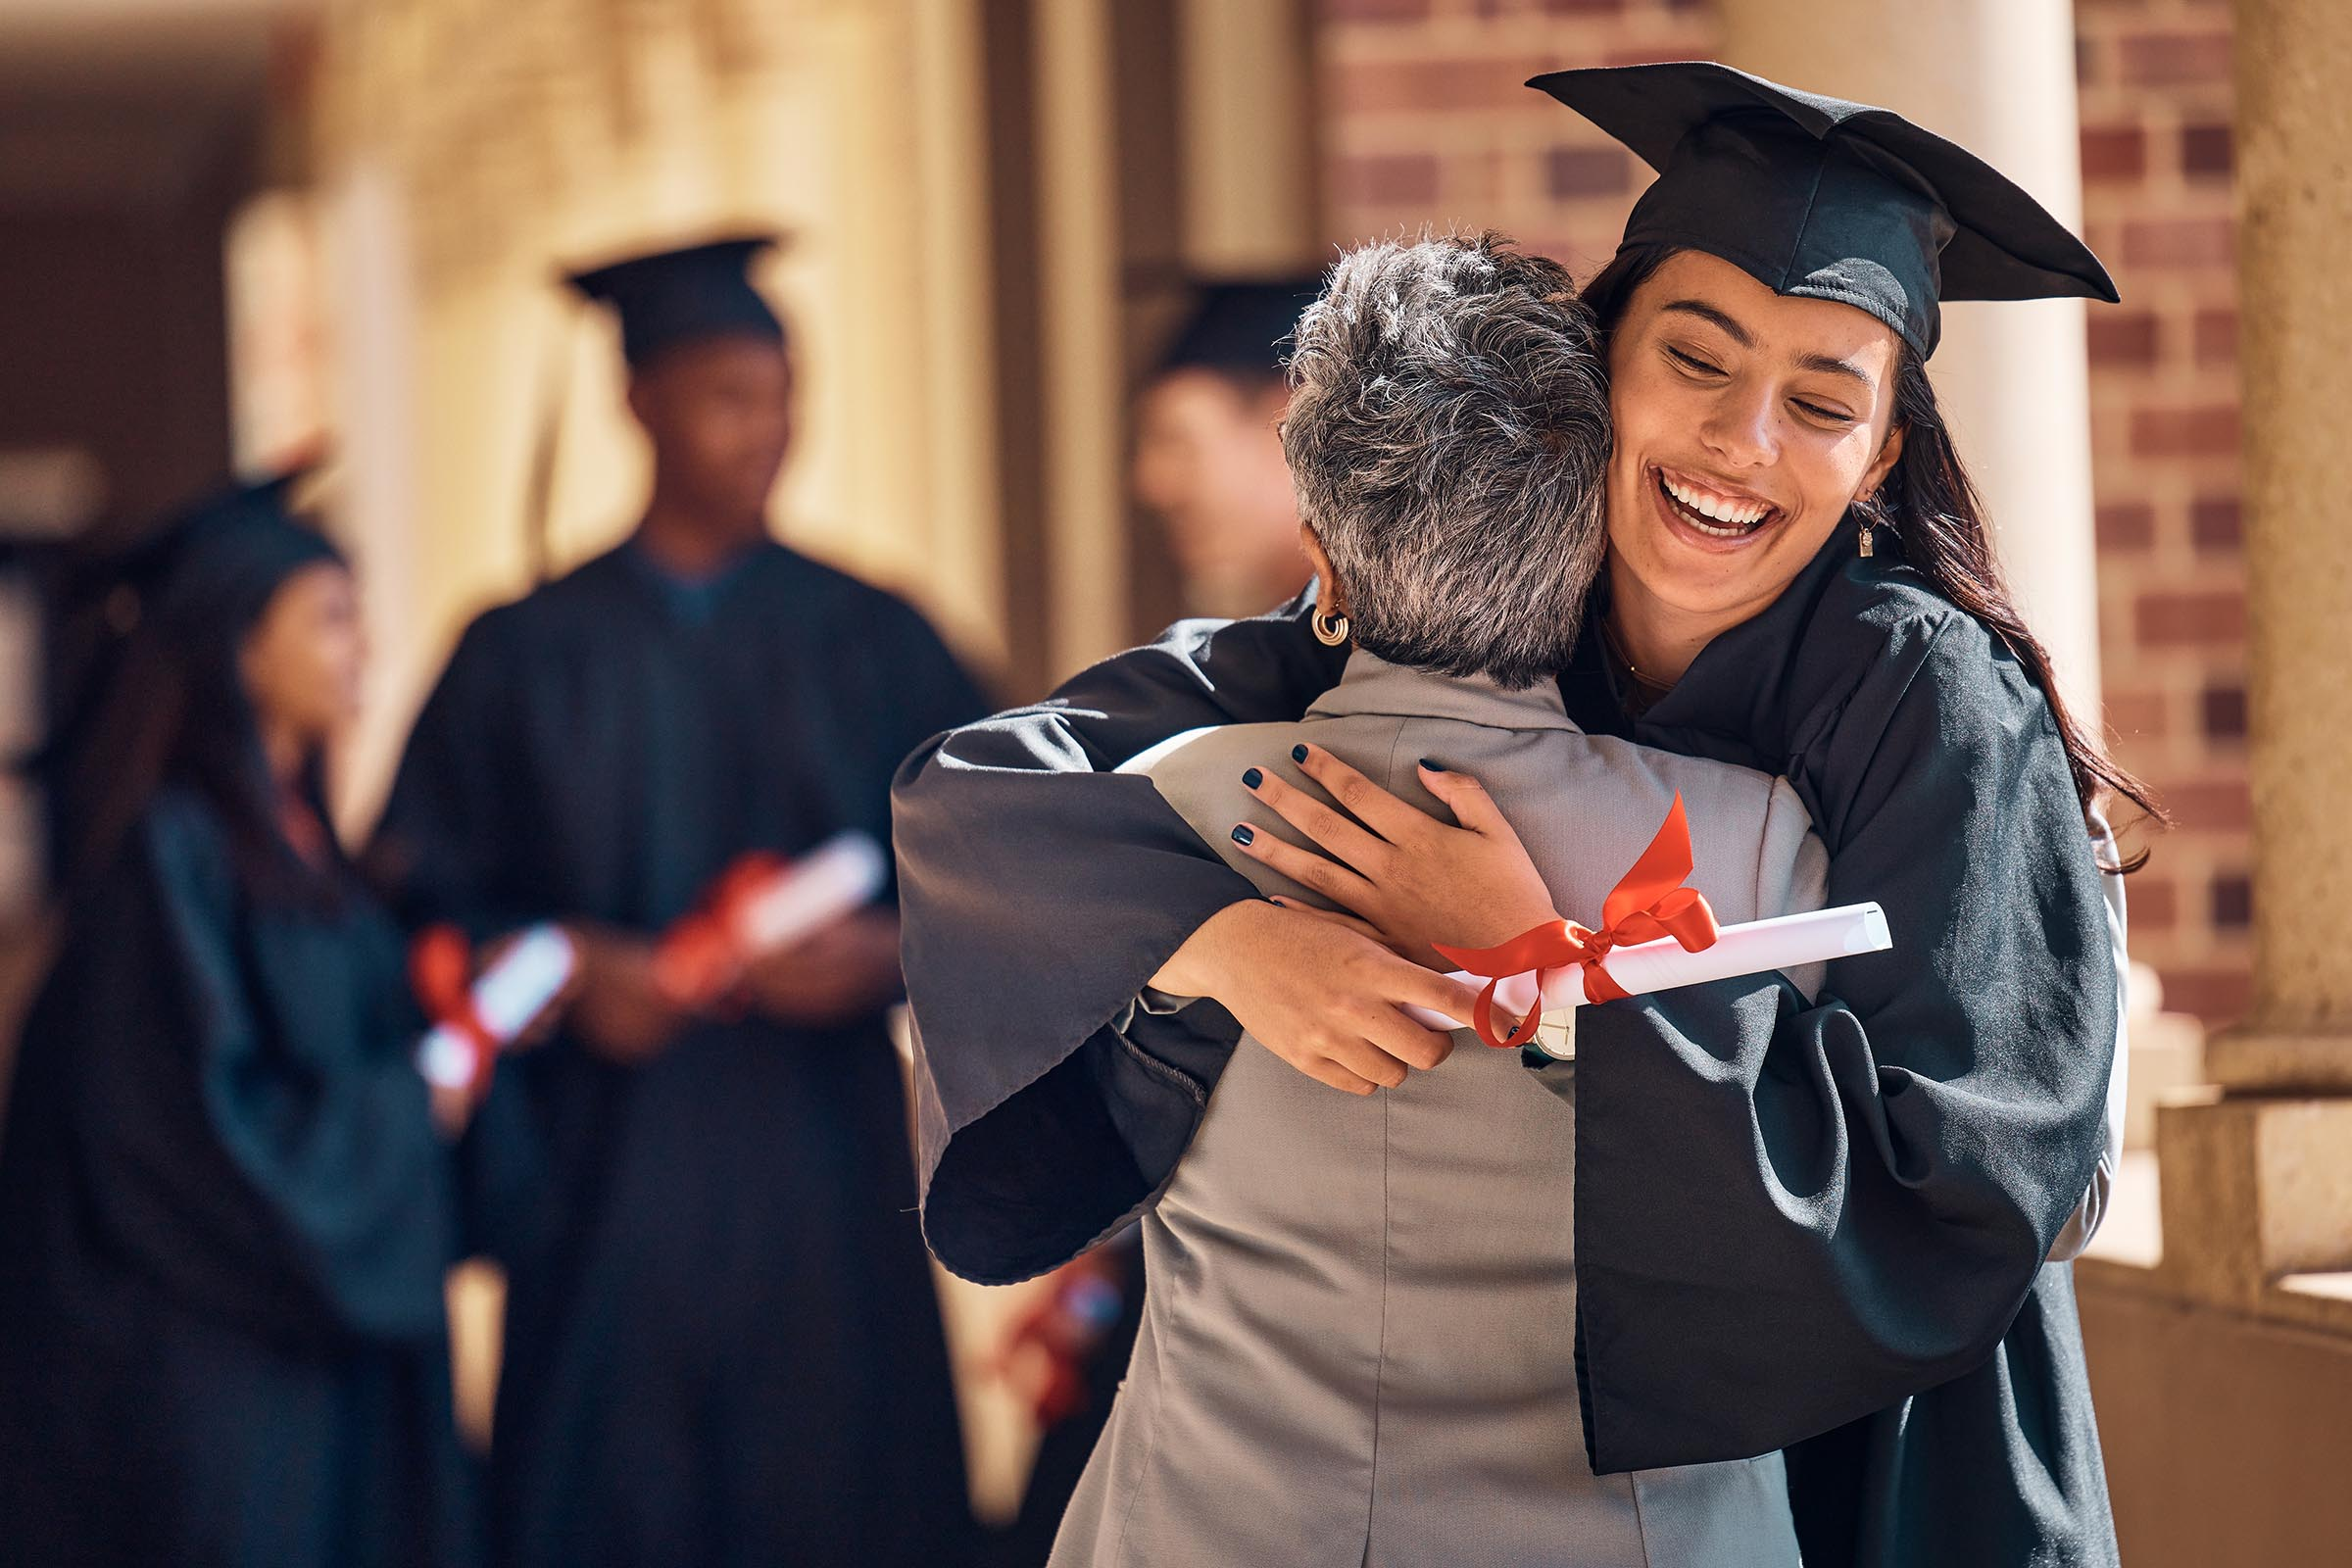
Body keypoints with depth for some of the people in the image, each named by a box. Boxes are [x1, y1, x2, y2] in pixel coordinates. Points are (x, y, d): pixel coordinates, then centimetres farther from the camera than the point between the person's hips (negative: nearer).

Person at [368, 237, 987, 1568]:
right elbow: (425, 901, 3)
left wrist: (888, 954, -13)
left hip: (829, 1184, 1)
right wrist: (570, 969, -14)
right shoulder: (528, 658, 6)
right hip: (609, 1193, -1)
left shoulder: (873, 643, 9)